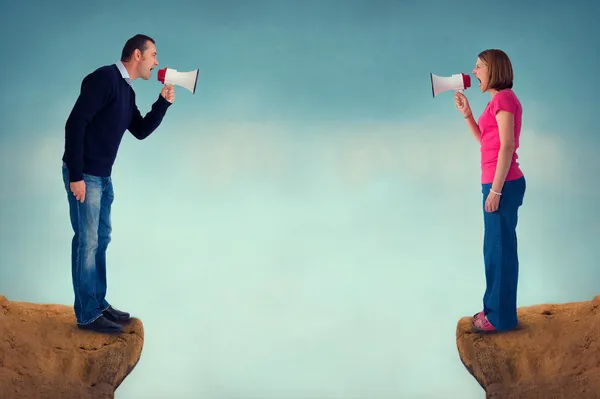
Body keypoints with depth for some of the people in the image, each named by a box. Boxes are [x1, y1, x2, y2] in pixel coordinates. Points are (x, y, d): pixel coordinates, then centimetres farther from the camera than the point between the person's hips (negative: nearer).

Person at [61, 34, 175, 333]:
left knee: (101, 239, 15)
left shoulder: (127, 91, 12)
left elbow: (140, 131, 18)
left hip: (103, 176, 10)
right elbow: (75, 124, -22)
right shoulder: (104, 78, -17)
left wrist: (164, 102, 4)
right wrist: (76, 176, -24)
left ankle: (98, 305, 25)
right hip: (84, 175, -10)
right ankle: (87, 314, 3)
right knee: (87, 241, -5)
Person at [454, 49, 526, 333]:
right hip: (497, 183, 10)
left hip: (503, 184, -10)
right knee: (494, 249, 15)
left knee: (502, 249, -3)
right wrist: (466, 113, 13)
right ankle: (494, 308, 24)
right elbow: (484, 140, 24)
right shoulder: (498, 100, 16)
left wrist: (495, 190, -20)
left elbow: (507, 146, -19)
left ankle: (502, 317, 4)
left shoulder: (504, 98, -13)